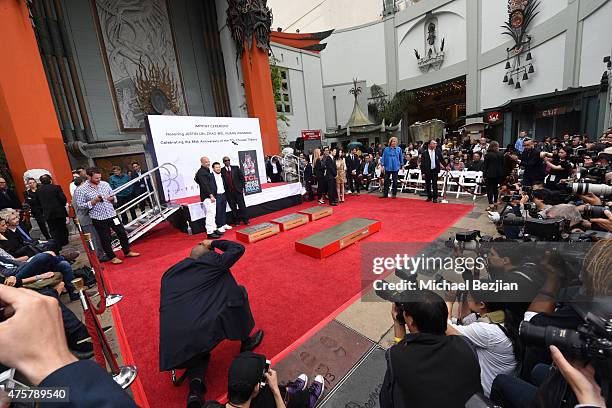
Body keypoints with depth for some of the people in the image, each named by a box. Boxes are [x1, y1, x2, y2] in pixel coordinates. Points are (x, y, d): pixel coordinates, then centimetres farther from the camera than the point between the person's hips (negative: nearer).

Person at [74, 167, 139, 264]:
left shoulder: (105, 184, 4)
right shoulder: (81, 190, -7)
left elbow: (113, 197, 14)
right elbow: (80, 205, -7)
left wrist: (112, 198, -9)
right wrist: (94, 201, -20)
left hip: (112, 214, 4)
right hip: (98, 218, -4)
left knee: (122, 233, 10)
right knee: (105, 239, 7)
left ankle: (127, 252, 28)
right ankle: (112, 257, 23)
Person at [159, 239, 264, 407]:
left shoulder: (169, 273, 17)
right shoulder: (211, 262, 2)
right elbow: (238, 249, 12)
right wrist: (214, 243, 21)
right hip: (208, 328, -6)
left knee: (199, 352, 38)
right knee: (238, 292, 15)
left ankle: (195, 386, 11)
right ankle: (246, 342, 25)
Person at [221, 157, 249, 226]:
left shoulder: (236, 168, 4)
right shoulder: (221, 170, 0)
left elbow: (242, 177, 5)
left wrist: (242, 187, 1)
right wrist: (224, 190, -4)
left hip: (238, 190, 1)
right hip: (229, 192, 0)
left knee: (242, 206, 4)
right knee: (233, 208, 6)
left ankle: (245, 220, 14)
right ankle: (236, 221, 17)